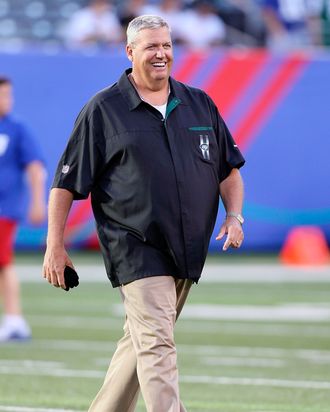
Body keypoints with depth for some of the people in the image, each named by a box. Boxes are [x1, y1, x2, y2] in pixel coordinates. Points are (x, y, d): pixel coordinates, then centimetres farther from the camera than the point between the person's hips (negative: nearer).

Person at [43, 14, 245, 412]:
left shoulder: (200, 104, 13)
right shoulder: (103, 109, -1)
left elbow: (229, 167, 20)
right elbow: (67, 181, 1)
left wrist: (234, 216, 4)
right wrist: (55, 246, -4)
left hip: (188, 252, 5)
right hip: (135, 248, -5)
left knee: (141, 342, 12)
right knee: (156, 345, -15)